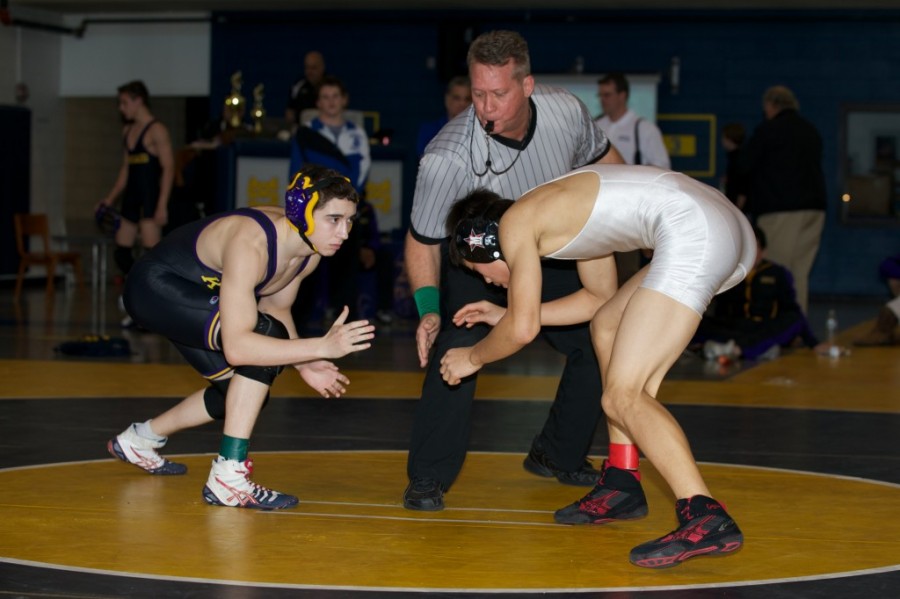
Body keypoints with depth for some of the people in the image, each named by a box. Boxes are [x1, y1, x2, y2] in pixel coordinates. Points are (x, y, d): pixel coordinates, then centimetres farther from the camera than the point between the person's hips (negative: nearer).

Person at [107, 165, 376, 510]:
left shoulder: (310, 253, -10)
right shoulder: (251, 245, -36)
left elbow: (275, 307, 9)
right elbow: (237, 346, -43)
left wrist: (304, 365, -6)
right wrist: (322, 347, -45)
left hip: (193, 294, 9)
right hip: (155, 286, -9)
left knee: (242, 395, 16)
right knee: (266, 337, -27)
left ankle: (139, 440, 37)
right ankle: (227, 479, -23)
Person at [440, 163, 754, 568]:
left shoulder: (515, 222, 4)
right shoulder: (564, 212, 29)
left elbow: (523, 330, 3)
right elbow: (599, 298, 38)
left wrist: (473, 358, 22)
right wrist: (504, 315, 44)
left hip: (694, 231, -10)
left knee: (622, 397, -10)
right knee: (606, 325, 26)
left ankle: (706, 519, -23)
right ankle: (621, 487, 27)